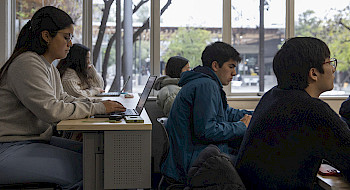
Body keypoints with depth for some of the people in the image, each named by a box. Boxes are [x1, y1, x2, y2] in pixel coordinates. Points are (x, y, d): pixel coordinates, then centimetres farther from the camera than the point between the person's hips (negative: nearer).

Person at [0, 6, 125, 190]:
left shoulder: (50, 68, 16)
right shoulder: (26, 64, -17)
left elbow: (63, 99, 21)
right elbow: (50, 110, -24)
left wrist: (100, 104, 5)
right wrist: (98, 108, -17)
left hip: (36, 139, 10)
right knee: (79, 168, -21)